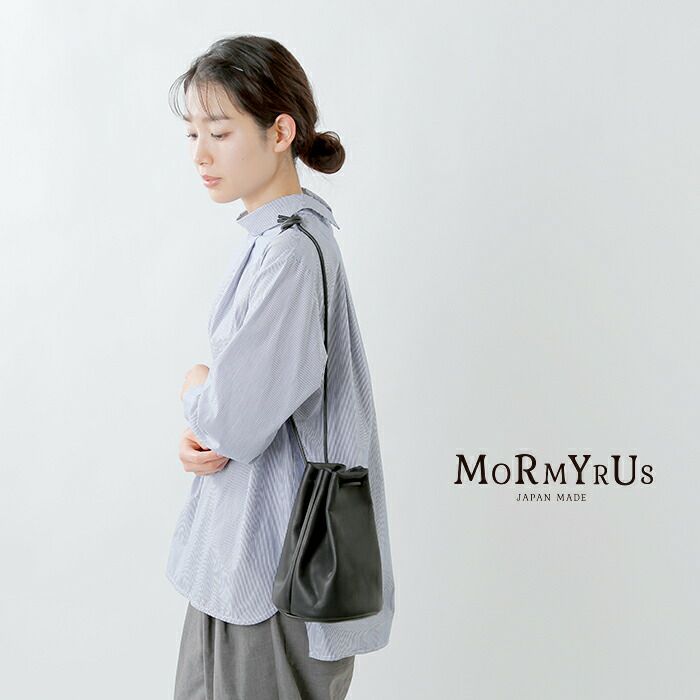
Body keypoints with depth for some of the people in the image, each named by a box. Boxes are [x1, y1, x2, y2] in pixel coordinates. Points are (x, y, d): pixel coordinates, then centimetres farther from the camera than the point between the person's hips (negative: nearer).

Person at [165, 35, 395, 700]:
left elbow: (237, 424, -25)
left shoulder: (289, 252, -22)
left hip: (276, 570, -9)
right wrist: (199, 431, -5)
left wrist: (194, 388, -3)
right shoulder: (273, 237, 8)